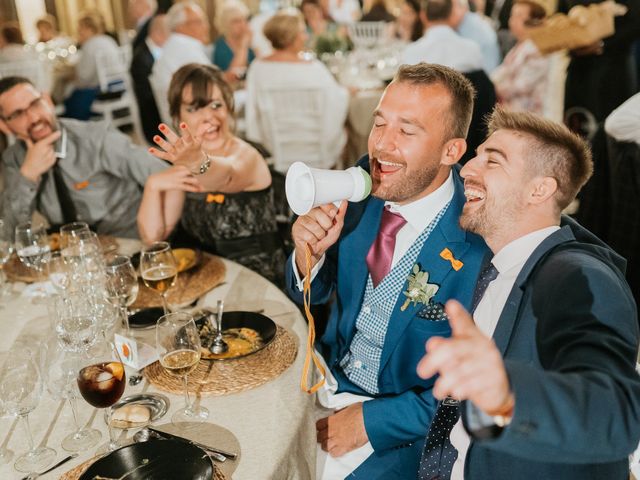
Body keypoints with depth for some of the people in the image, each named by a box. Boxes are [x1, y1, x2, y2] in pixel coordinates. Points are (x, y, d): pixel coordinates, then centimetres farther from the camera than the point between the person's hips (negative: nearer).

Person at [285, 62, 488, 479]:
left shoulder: (481, 243, -25)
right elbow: (312, 294, 3)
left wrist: (372, 419, -16)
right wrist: (309, 253, -19)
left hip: (403, 429, -4)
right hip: (325, 381, 5)